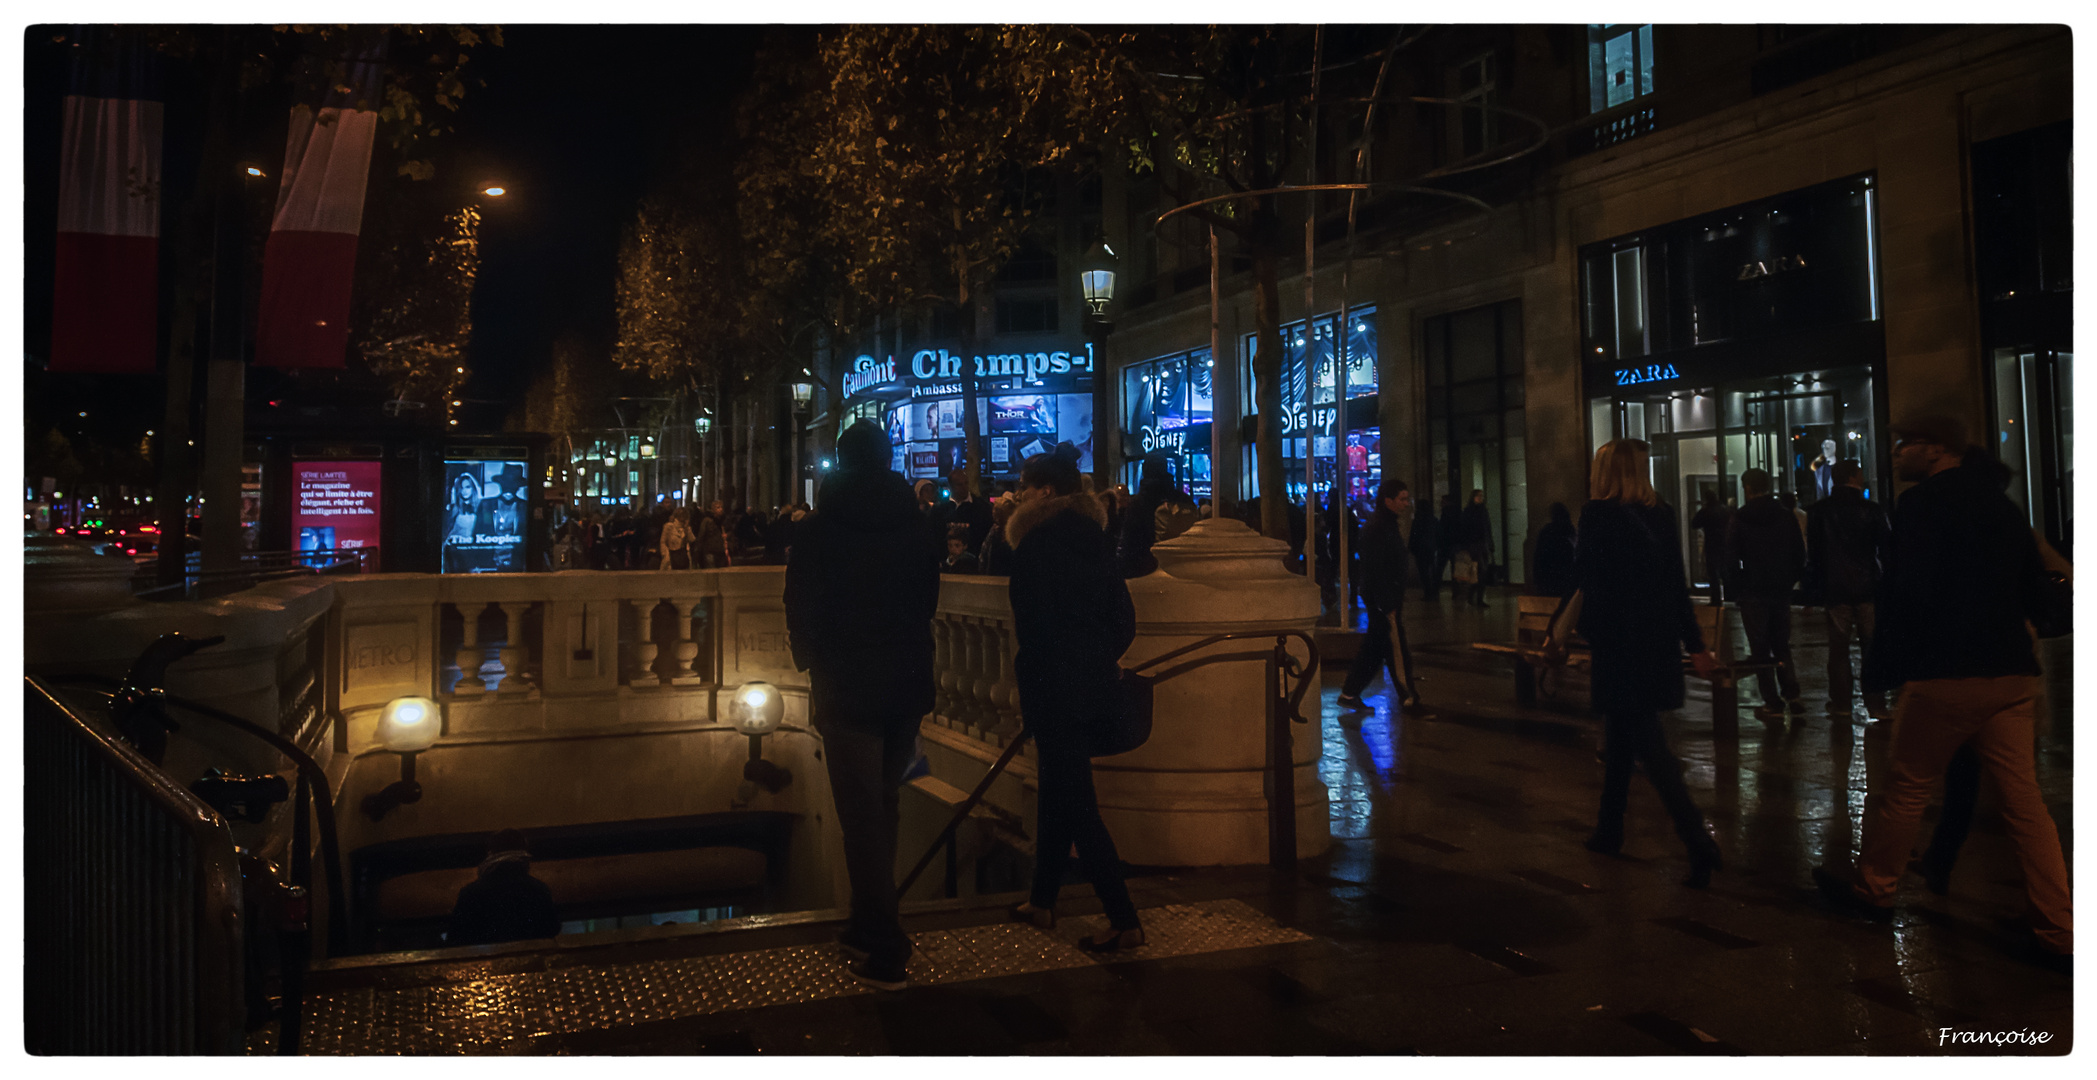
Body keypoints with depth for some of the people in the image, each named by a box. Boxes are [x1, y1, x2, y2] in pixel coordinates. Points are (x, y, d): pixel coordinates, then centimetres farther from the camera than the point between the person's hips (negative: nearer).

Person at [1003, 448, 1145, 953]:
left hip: (1054, 686, -8)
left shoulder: (1037, 543, -14)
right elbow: (1124, 614, 8)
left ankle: (1124, 919, -4)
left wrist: (1027, 687, -6)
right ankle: (1042, 900, 30)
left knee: (1075, 801, -4)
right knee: (1059, 792, 18)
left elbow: (1032, 624, -16)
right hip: (1093, 680, 8)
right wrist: (1102, 661, 16)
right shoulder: (1094, 537, 8)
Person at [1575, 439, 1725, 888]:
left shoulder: (1598, 514, -12)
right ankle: (1609, 831, 28)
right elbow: (1677, 585, 7)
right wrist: (1695, 645, 9)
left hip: (1618, 644, -7)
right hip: (1659, 644, 7)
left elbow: (1584, 577, -11)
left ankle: (1699, 842, -13)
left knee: (1650, 748, -5)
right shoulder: (1662, 514, 6)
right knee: (1620, 741, 18)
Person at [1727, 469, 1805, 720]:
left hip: (1753, 591, -5)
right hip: (1781, 589, 5)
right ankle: (1791, 696, 9)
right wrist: (1790, 580, 15)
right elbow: (1799, 553, 8)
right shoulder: (1785, 515, 5)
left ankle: (1773, 703, -2)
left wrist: (1736, 587, 0)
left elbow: (1732, 555, -10)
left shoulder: (1740, 517, -8)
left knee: (1760, 648, 0)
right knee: (1782, 645, 16)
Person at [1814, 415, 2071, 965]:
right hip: (2012, 673, 7)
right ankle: (2058, 932, 6)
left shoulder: (1923, 502, -9)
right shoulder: (2001, 503, 15)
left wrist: (1879, 668, -9)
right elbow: (2033, 588, 20)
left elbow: (1905, 594, -16)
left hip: (1945, 674, -7)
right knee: (2024, 800, 7)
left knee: (1904, 786, 9)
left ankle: (1872, 886, 24)